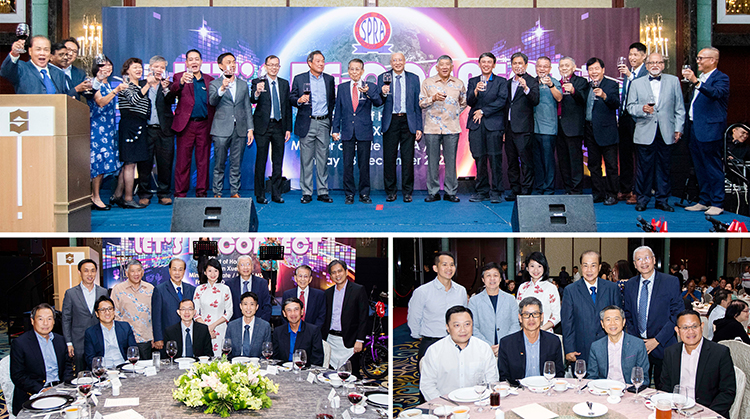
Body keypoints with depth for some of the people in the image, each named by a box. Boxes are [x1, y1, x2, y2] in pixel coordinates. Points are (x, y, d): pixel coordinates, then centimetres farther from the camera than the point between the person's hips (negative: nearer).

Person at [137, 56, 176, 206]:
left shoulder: (169, 85, 9)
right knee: (144, 163, 1)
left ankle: (164, 194, 11)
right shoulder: (141, 84, 10)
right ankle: (144, 195, 10)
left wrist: (165, 88, -26)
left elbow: (171, 101, -10)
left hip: (164, 131, 0)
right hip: (146, 130, 0)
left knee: (165, 163, 2)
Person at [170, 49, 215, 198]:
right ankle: (180, 194, 6)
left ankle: (201, 193, 14)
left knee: (203, 161, 6)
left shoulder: (209, 80, 13)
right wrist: (181, 82, -36)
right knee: (182, 162, -1)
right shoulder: (179, 77, 5)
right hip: (186, 124, -2)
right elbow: (173, 90, -15)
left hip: (204, 125, 3)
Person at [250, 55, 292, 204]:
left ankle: (276, 194, 14)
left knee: (278, 162, 7)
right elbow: (253, 100, -17)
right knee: (261, 161, 1)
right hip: (263, 126, -4)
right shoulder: (258, 82, -1)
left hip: (279, 126, 4)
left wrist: (288, 128, 7)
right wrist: (257, 93, -40)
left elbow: (288, 106, 12)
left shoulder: (284, 83, 10)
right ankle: (260, 195, 7)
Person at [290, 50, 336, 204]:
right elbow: (291, 97, 4)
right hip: (307, 123, -2)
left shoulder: (329, 79, 11)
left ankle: (323, 192, 10)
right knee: (306, 159, 0)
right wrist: (299, 100, -17)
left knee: (323, 159, 4)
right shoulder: (299, 79, 4)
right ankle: (306, 193, 6)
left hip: (324, 123, 2)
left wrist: (330, 116, 9)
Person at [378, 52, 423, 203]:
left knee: (408, 158, 1)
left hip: (408, 122, 0)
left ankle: (407, 192, 10)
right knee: (389, 158, 1)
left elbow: (417, 104, 7)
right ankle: (390, 191, 12)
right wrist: (383, 93, -17)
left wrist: (419, 127, 2)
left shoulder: (413, 78, 8)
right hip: (390, 121, 0)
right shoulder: (383, 78, 6)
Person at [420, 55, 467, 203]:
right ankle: (433, 192, 9)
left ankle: (451, 192, 10)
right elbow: (421, 103, 1)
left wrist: (455, 114, 10)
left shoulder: (459, 84, 9)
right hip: (432, 127, -1)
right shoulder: (428, 82, 5)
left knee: (451, 160, 2)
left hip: (452, 128, 1)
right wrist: (433, 98, -15)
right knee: (432, 160, 1)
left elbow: (463, 103, 21)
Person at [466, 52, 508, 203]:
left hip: (494, 124, -2)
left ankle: (496, 192, 1)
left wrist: (483, 111, -5)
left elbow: (502, 101, -3)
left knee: (495, 159, -5)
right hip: (476, 125, 3)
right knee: (479, 159, 3)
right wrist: (476, 91, -15)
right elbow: (469, 102, 5)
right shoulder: (473, 81, 15)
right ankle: (482, 191, 11)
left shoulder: (501, 82, 7)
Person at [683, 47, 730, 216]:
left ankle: (717, 204, 1)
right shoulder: (698, 79, 19)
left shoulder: (721, 78, -7)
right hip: (694, 129, 9)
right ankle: (704, 201, 21)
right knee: (700, 168, 13)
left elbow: (716, 94, -29)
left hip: (710, 130, -9)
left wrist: (696, 82, -38)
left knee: (714, 167, -4)